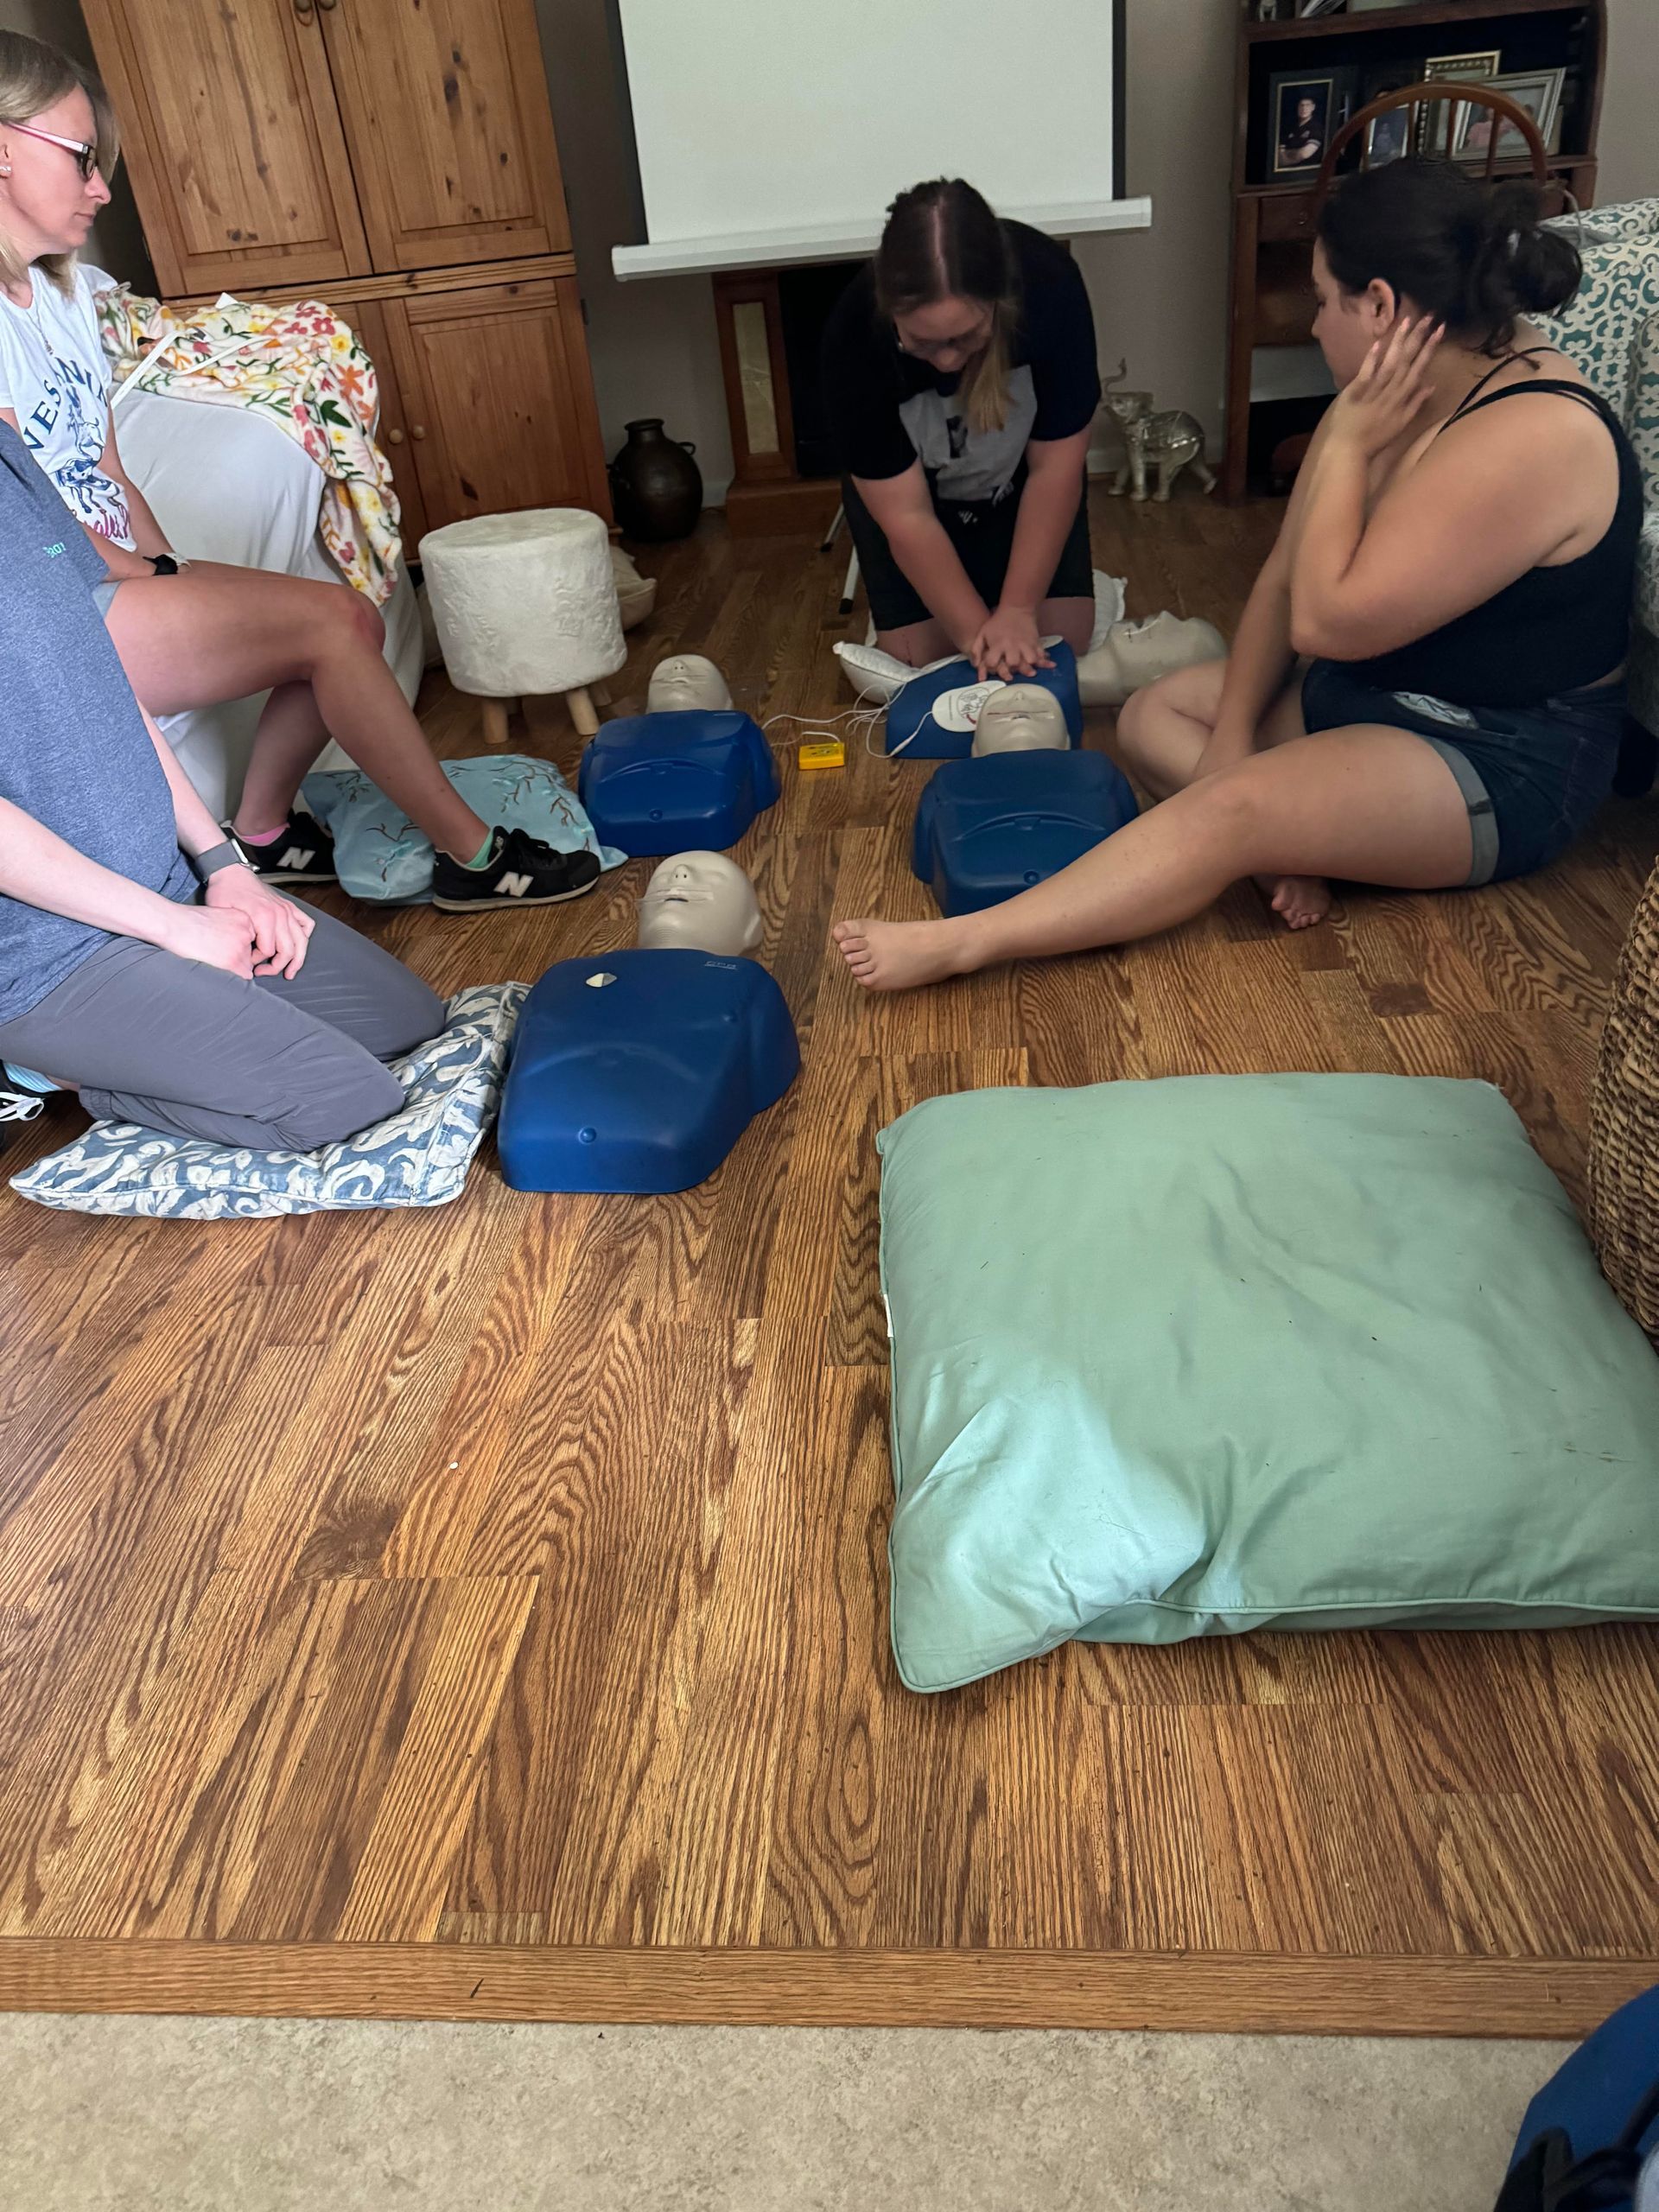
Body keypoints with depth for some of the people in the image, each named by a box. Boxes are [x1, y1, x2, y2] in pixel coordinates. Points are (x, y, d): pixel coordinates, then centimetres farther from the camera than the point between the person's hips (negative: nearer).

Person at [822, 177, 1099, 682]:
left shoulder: (1050, 286, -34)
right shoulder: (855, 335, -35)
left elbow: (1054, 468, -24)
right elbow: (906, 516, -28)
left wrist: (1017, 610, -27)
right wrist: (978, 634, -31)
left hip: (1019, 477, 1)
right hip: (901, 484, 0)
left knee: (1063, 638, -8)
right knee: (918, 656, -9)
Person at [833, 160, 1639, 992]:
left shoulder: (1529, 438, -27)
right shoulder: (1393, 392, 2)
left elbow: (1327, 619, -28)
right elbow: (1284, 580, 2)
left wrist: (1346, 445, -20)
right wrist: (1234, 734, -7)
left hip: (1504, 767, -10)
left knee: (1231, 812, -30)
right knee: (1153, 718, 3)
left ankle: (959, 945, -31)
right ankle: (1292, 845, -19)